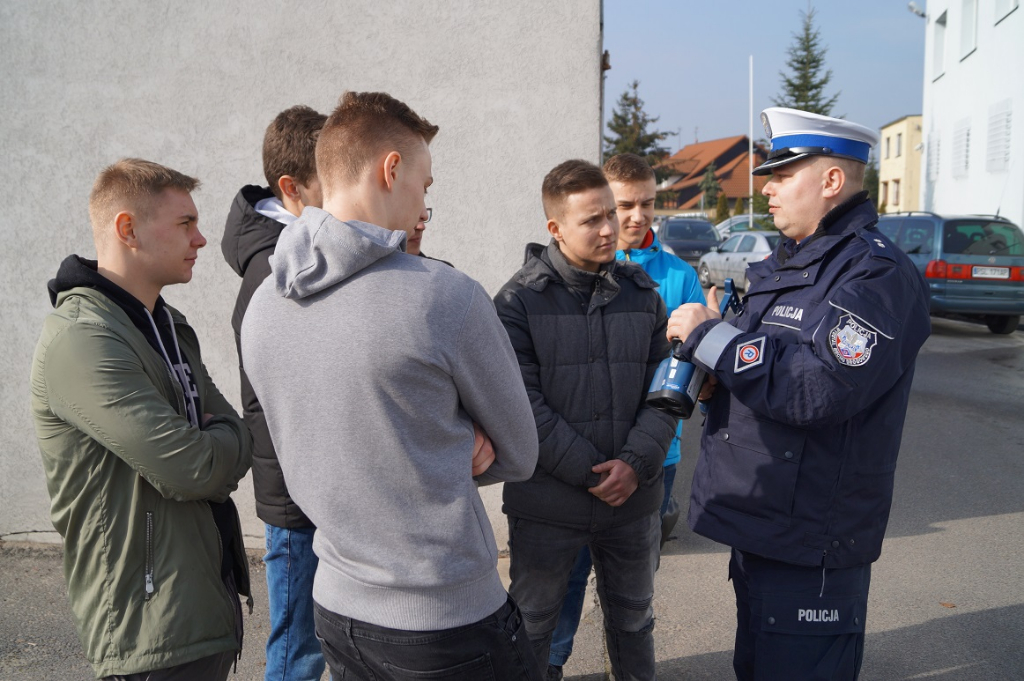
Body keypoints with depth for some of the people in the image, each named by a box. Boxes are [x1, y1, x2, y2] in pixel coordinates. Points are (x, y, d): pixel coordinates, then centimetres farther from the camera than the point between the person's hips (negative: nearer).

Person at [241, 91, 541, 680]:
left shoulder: (261, 306, -2)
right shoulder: (449, 296, -22)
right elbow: (519, 455, -7)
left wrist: (452, 452, -2)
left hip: (336, 609, 6)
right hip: (450, 621, -6)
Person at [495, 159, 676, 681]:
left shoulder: (642, 293, 3)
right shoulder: (519, 300, -9)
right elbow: (524, 404, -15)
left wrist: (636, 462, -13)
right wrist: (592, 474, -16)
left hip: (634, 499, 3)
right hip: (547, 504, -3)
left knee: (633, 620, 22)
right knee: (531, 624, 15)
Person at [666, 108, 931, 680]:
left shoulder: (877, 273, -18)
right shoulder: (783, 264, 13)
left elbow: (819, 390, -29)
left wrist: (710, 335, -21)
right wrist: (712, 375, -2)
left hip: (813, 544, -9)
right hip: (756, 525, 9)